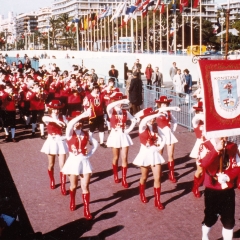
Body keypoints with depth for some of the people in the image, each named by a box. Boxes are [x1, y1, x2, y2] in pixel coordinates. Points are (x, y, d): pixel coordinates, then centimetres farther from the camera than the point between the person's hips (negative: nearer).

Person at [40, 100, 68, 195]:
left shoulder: (62, 117, 0)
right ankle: (52, 181, 40)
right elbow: (44, 118, -33)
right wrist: (56, 120, -50)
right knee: (51, 165, 15)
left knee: (62, 165, -4)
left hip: (61, 142, 0)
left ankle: (63, 186, 1)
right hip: (51, 142, 0)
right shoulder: (47, 118, -7)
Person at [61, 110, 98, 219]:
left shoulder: (86, 133, 4)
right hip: (73, 161, -2)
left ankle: (86, 210, 2)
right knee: (73, 186, 12)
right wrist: (83, 114, -40)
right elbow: (70, 124, -30)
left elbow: (95, 143, 17)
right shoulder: (70, 133, -6)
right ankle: (72, 202, 41)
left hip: (84, 161, 2)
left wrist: (90, 153, 2)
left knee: (85, 186, -2)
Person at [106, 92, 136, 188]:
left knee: (124, 158, -2)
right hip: (115, 135, -2)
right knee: (116, 157, 11)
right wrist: (121, 101, -40)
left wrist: (129, 129, -3)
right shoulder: (111, 111, -8)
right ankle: (115, 175, 33)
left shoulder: (125, 112, 2)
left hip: (124, 135, 2)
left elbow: (134, 120, 12)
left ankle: (124, 179, 3)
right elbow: (109, 106, -32)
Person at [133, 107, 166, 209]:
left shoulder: (156, 127, 0)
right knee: (144, 177, 15)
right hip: (145, 154, -3)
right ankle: (142, 195, 41)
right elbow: (144, 121, -37)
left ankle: (157, 201, 6)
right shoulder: (142, 127, -13)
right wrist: (158, 113, -40)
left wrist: (159, 147, -2)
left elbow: (163, 138, 12)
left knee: (157, 178, -3)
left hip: (155, 154, 3)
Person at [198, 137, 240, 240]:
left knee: (229, 219, 5)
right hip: (211, 189, -2)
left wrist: (228, 176, -18)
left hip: (228, 190, 2)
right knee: (210, 217, 13)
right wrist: (216, 149, -32)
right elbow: (203, 164, -27)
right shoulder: (205, 146, -10)